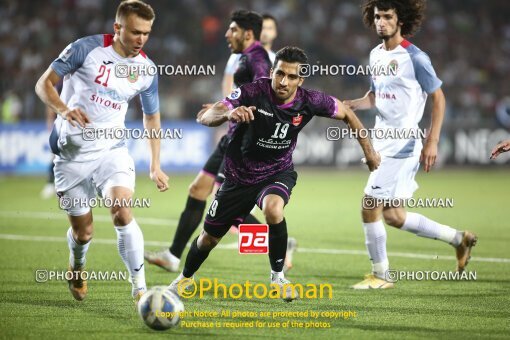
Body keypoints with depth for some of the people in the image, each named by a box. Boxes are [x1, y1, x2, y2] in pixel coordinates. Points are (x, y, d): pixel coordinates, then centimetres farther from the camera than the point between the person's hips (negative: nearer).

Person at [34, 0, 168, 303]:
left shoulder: (147, 70, 0)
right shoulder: (86, 49, -13)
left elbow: (152, 117, 15)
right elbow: (44, 83, -8)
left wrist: (156, 166, 10)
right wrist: (64, 109, -28)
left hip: (112, 149, 2)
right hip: (72, 153, -2)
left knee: (122, 212, -25)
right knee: (82, 232, 4)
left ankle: (140, 288, -19)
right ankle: (77, 269, 41)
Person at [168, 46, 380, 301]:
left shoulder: (309, 102, -19)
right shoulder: (253, 93, -26)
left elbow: (346, 114, 1)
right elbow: (205, 118, -33)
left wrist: (368, 149, 4)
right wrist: (229, 113, -54)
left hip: (277, 172, 0)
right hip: (239, 174, 0)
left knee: (273, 209, -35)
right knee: (209, 237, 11)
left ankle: (278, 276, -13)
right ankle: (185, 278, 43)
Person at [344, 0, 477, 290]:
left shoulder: (415, 58, -12)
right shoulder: (376, 55, 11)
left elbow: (438, 97, -8)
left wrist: (432, 142, -13)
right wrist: (347, 105, 1)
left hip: (403, 145, -8)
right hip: (382, 143, 8)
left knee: (370, 207, -9)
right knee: (392, 215, 10)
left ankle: (380, 275, 6)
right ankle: (458, 238, 25)